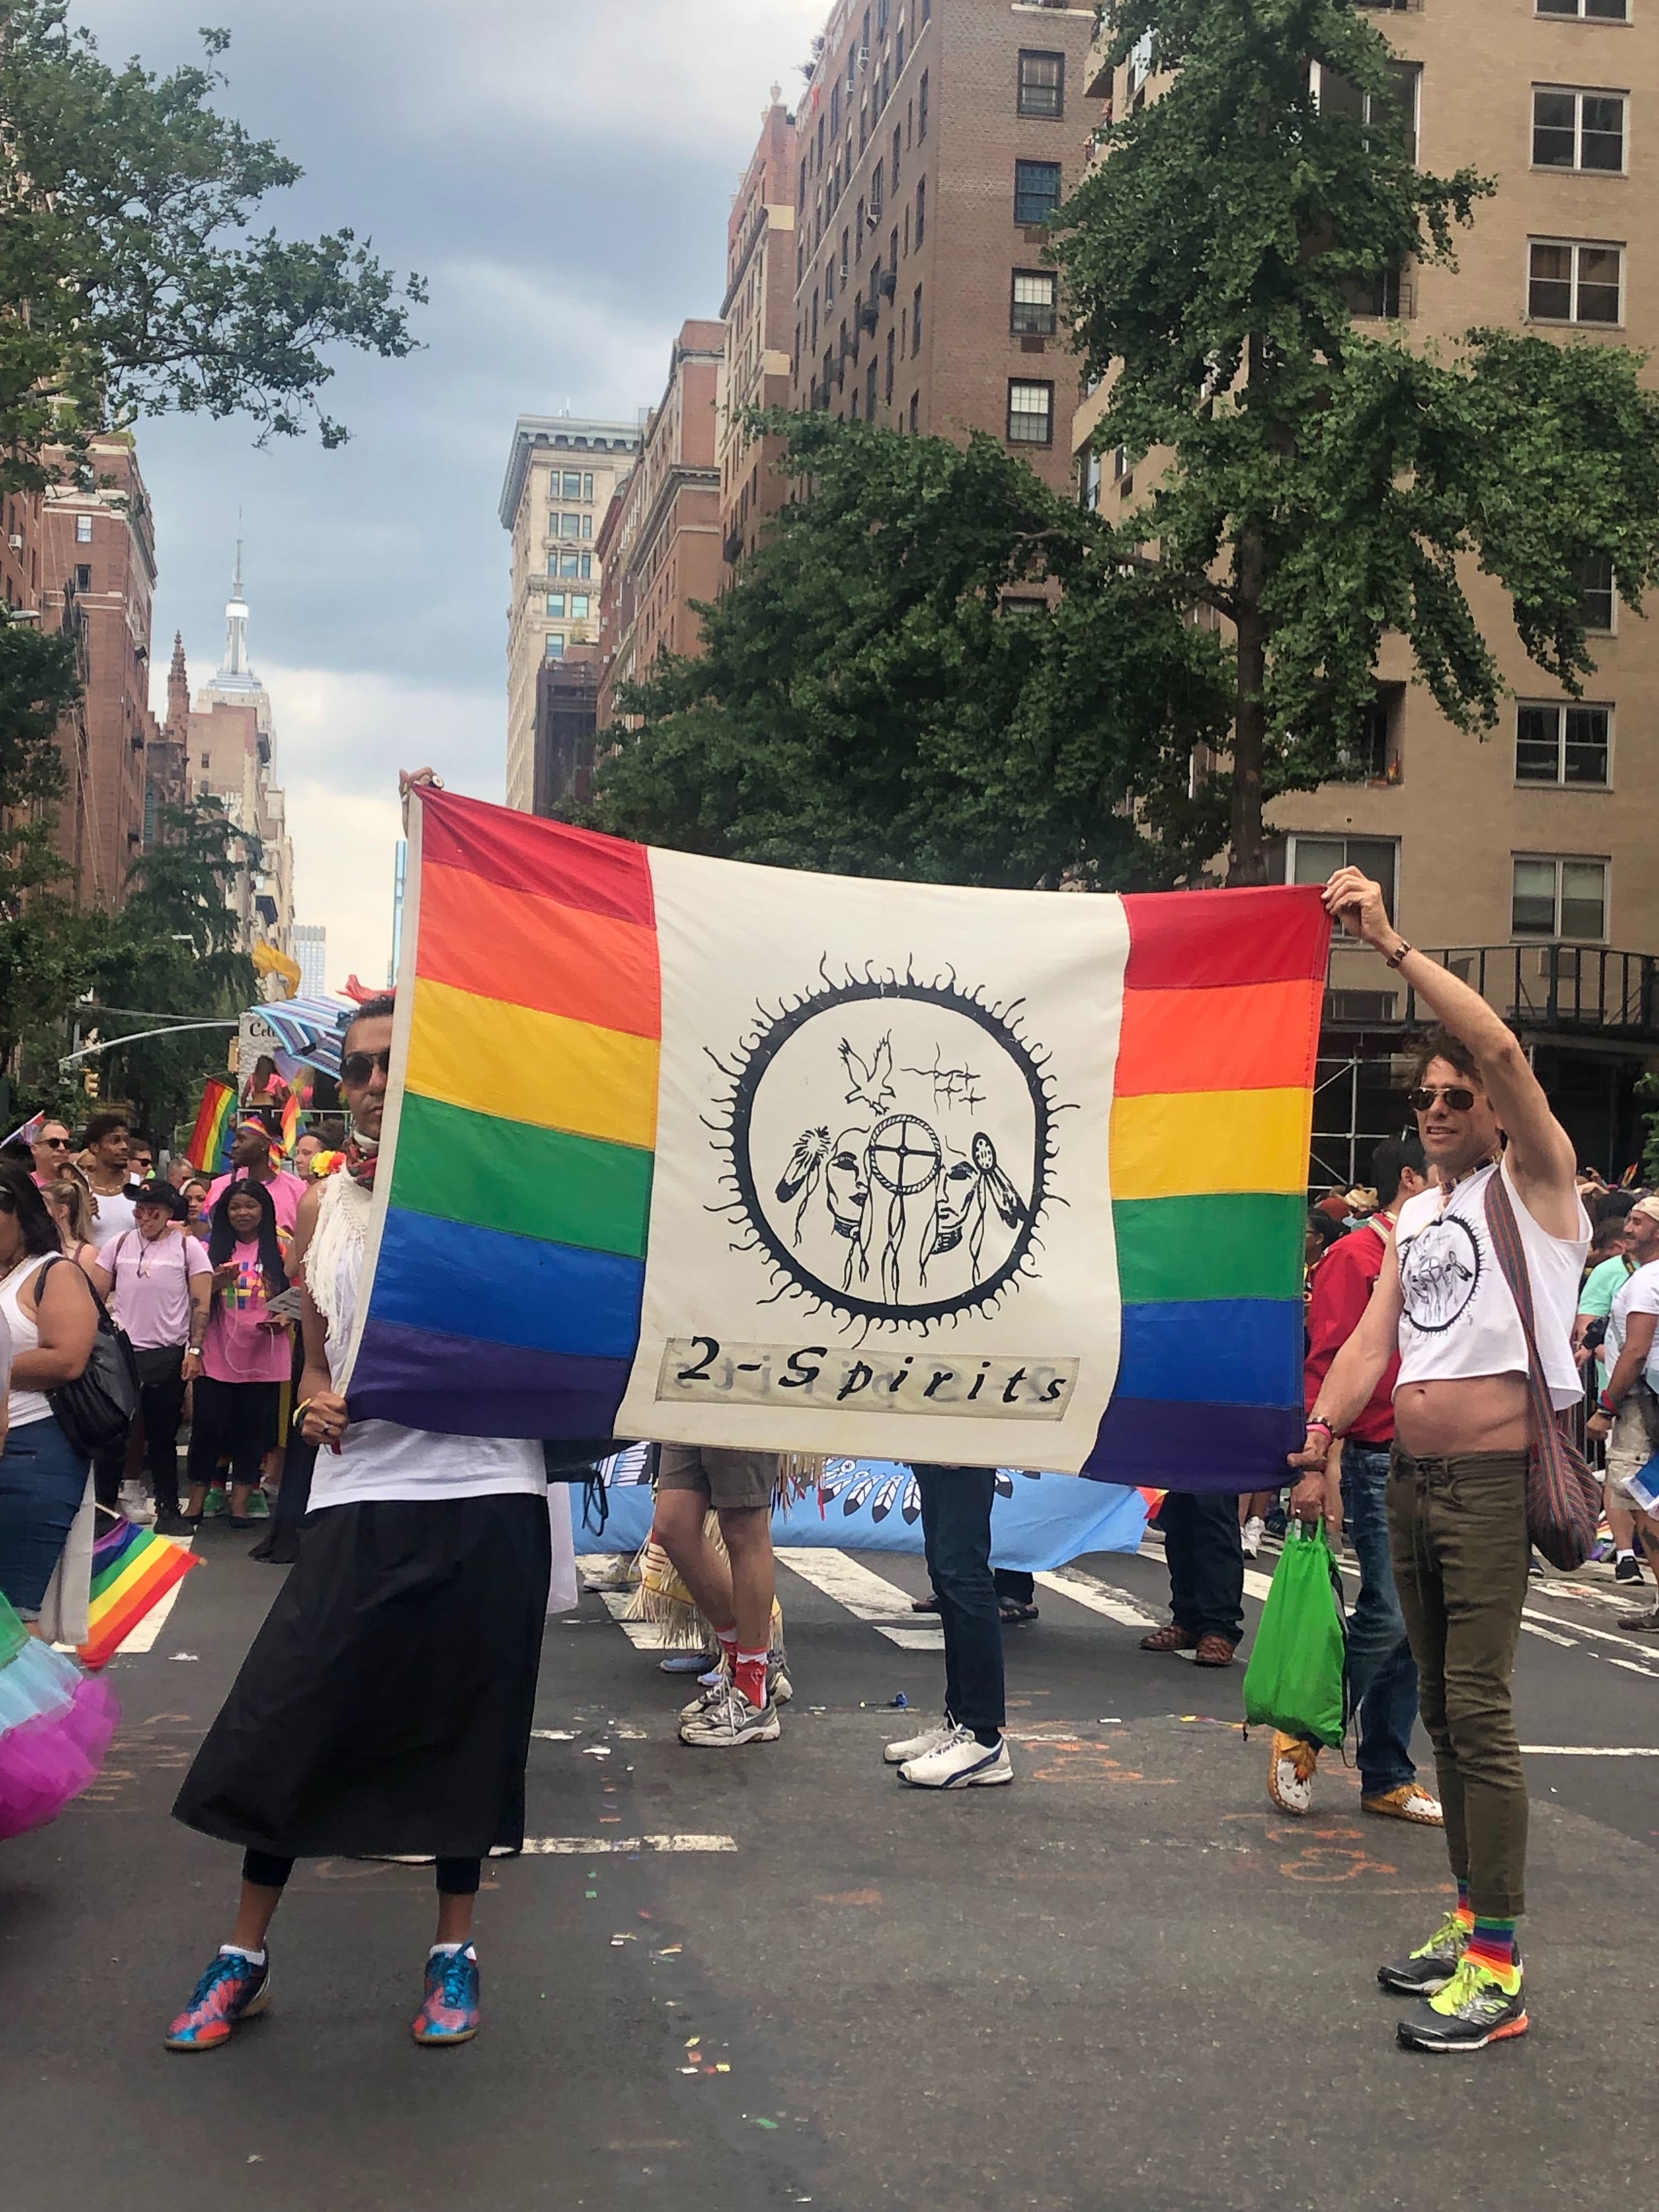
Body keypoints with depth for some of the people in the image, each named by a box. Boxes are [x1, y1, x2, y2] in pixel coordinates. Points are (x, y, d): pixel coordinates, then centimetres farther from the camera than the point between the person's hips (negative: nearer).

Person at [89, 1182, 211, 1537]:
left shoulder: (187, 1248, 1)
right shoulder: (118, 1246, 7)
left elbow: (201, 1303, -1)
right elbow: (95, 1295, 9)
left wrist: (195, 1351, -9)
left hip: (168, 1355, -1)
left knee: (163, 1437, 7)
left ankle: (168, 1509, 15)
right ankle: (103, 1505, 13)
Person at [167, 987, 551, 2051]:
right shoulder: (321, 1206, 10)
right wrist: (317, 1403, 2)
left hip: (486, 1495, -2)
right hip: (362, 1498, 3)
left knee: (467, 1728, 7)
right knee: (282, 1723, -1)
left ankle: (456, 1948, 24)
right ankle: (245, 1955, 16)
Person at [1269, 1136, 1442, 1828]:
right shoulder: (1354, 1257, -7)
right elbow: (1326, 1363, -13)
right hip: (1381, 1458, -8)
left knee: (1411, 1628, 9)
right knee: (1386, 1618, -11)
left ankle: (1387, 1777, 17)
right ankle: (1302, 1736, 9)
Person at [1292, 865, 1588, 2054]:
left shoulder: (1534, 1183, -3)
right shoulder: (1416, 1215, 18)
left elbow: (1502, 1047, -19)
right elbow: (1372, 1340, 14)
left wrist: (1392, 942, -21)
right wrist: (1319, 1441, 1)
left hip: (1493, 1481, -8)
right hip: (1410, 1481, 8)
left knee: (1479, 1712, -10)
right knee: (1443, 1710, 12)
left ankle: (1498, 1969, -7)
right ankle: (1469, 1920, 23)